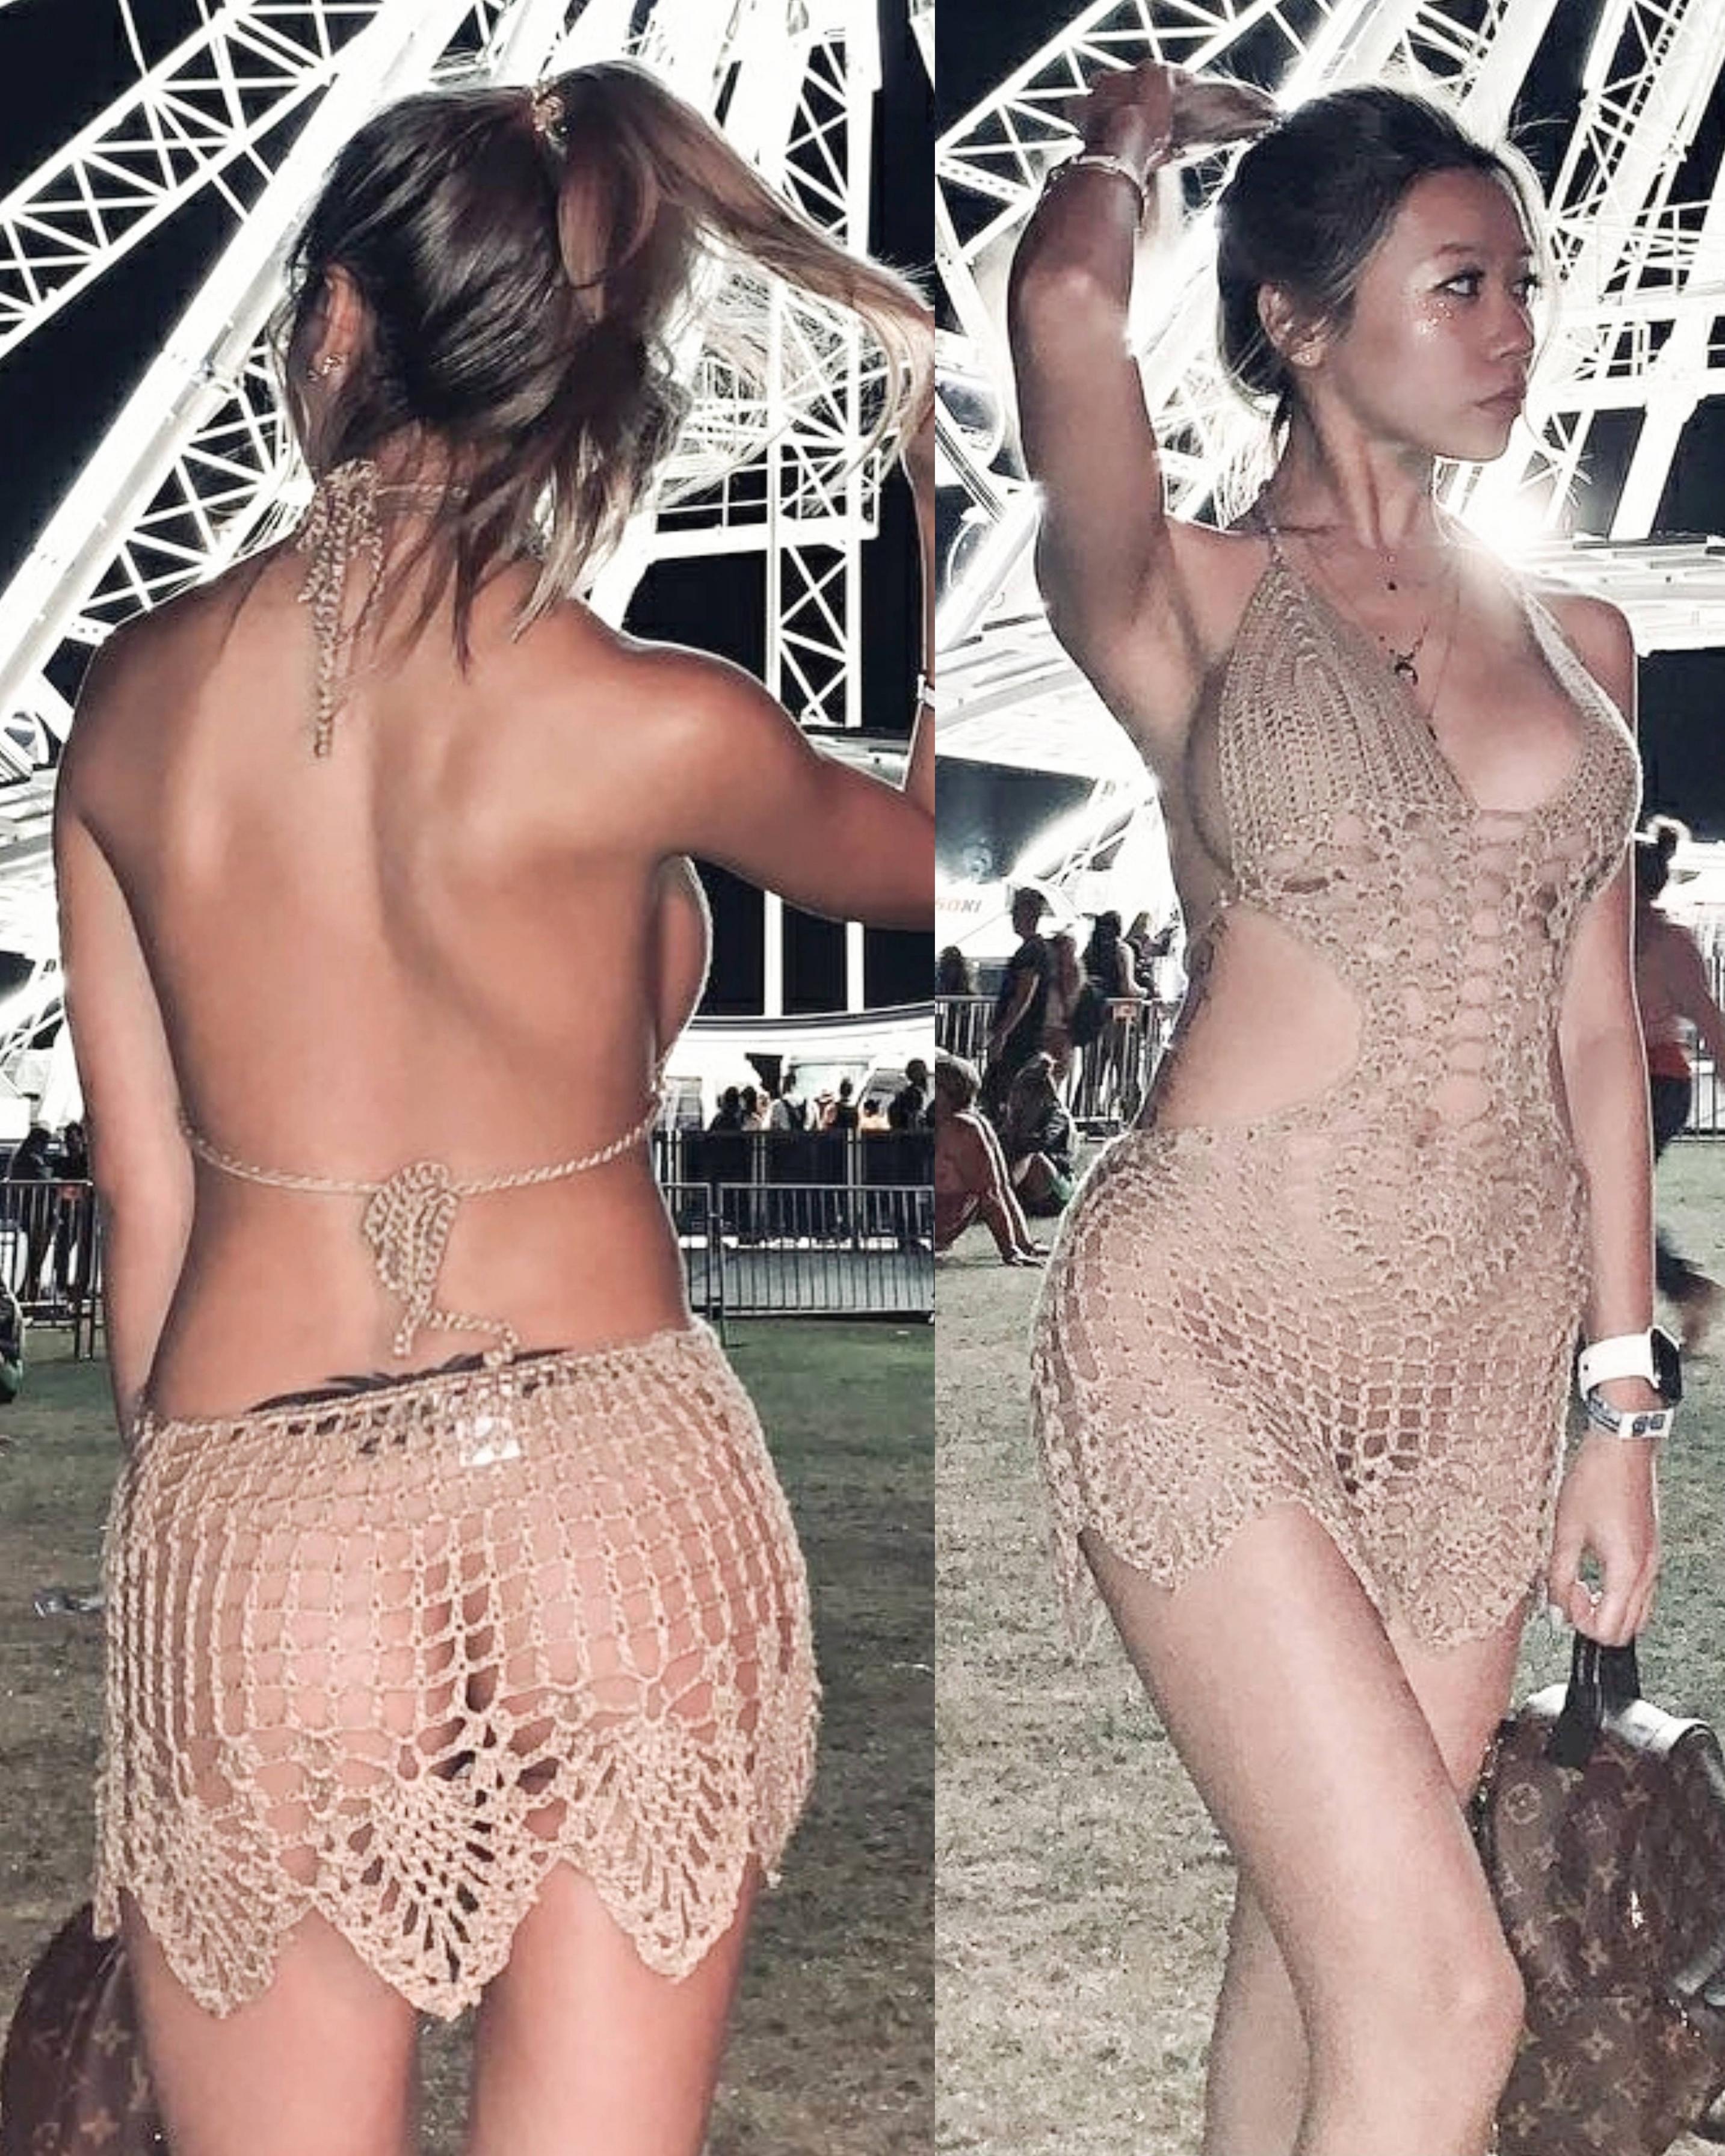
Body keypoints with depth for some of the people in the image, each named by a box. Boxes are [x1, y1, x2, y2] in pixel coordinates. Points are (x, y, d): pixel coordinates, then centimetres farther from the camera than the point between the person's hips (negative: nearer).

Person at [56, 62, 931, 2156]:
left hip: (253, 1531, 2)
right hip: (614, 1504, -2)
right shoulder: (651, 728, -11)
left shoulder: (133, 700, -2)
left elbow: (144, 1197, 4)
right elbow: (920, 861, 11)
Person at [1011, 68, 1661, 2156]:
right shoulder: (1186, 601, -3)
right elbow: (1065, 301, -22)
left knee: (1319, 1934, 15)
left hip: (1488, 1349, 5)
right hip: (1219, 1328, -5)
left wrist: (1621, 1394, 10)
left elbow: (1595, 1036, 13)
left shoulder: (1580, 634, 12)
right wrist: (1135, 130, 1)